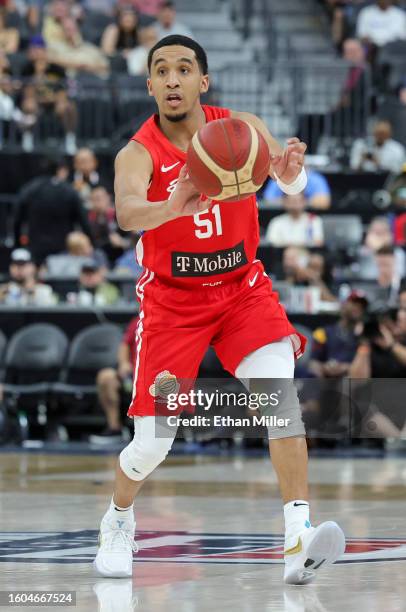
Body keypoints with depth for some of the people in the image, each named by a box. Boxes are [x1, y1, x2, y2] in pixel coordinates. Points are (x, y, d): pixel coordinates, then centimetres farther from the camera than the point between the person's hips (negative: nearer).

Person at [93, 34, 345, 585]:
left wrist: (290, 172, -49)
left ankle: (299, 539, -30)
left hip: (242, 287, 1)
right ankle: (118, 520, 30)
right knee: (153, 442, -4)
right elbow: (127, 213, -39)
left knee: (279, 385, -26)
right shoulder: (139, 153, -18)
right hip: (171, 300, -1)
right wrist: (174, 206, -61)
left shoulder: (240, 128, -10)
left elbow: (293, 183, -24)